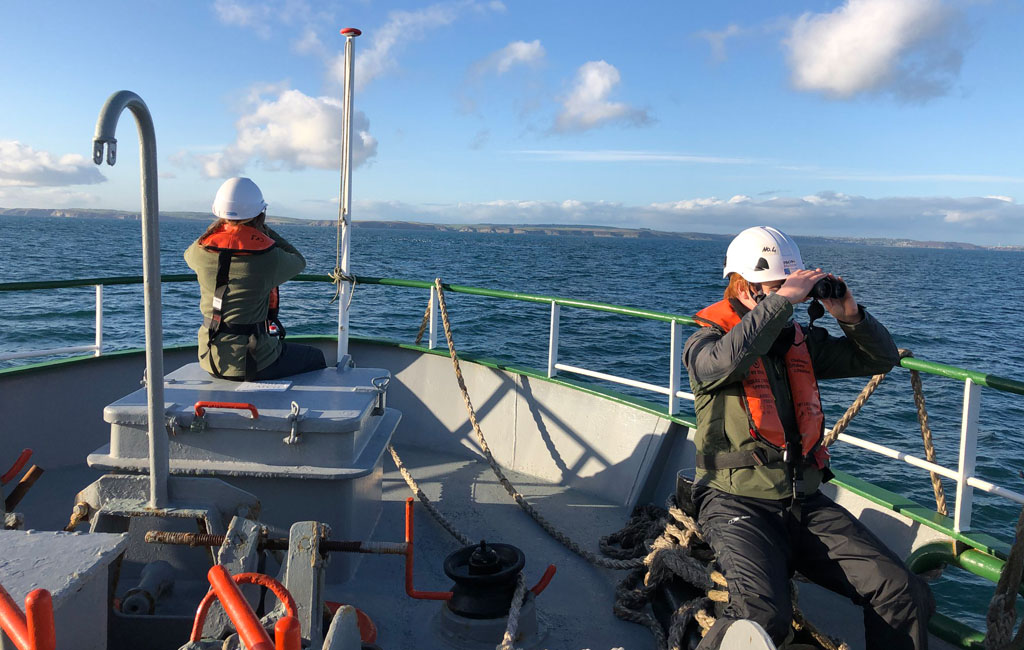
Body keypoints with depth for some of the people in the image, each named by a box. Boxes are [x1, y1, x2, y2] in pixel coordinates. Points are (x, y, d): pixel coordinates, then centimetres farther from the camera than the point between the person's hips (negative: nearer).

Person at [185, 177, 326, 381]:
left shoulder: (202, 251, -7)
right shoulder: (269, 257, -20)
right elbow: (298, 262, 4)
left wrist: (220, 224, 19)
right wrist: (264, 228, 9)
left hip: (210, 359, 6)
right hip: (251, 364, -5)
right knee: (316, 359, 20)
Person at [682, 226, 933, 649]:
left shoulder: (802, 341, 13)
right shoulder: (706, 343, -4)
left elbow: (882, 359, 18)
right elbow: (726, 361, -29)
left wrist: (850, 315, -1)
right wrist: (783, 300, -23)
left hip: (806, 503, 6)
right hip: (738, 504, -5)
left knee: (906, 597, -8)